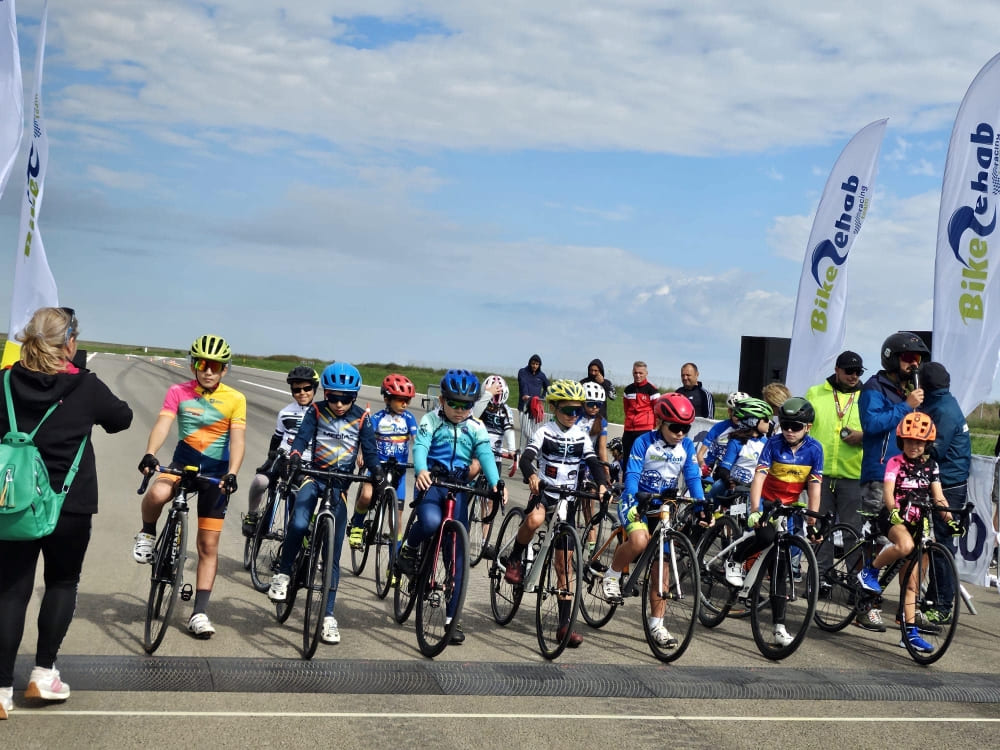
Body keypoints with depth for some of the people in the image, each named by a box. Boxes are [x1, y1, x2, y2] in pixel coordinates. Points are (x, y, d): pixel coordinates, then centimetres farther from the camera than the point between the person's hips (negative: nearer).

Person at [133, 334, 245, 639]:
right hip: (182, 464, 0)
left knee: (209, 546, 1)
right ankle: (147, 533, -2)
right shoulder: (178, 393, -5)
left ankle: (199, 612, 10)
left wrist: (231, 474, -33)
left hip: (216, 472, 0)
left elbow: (238, 440, -16)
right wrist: (149, 455, -37)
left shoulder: (235, 399, -9)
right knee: (157, 494, -35)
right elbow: (162, 425, -18)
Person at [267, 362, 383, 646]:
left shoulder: (362, 418, 1)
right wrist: (294, 458, -31)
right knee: (298, 524, -30)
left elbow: (369, 451, 0)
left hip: (341, 483, 1)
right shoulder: (316, 411, -1)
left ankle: (328, 615, 3)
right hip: (315, 475, 0)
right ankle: (283, 574, -3)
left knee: (333, 553, -2)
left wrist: (377, 472, -19)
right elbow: (302, 438, -10)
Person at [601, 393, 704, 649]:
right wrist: (631, 504, -36)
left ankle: (656, 625, 12)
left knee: (661, 568, 3)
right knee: (639, 541, -36)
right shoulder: (644, 443, -14)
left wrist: (701, 507, -20)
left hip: (664, 508, 4)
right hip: (637, 504, -4)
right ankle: (612, 575, -7)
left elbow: (693, 477, -6)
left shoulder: (686, 446, -3)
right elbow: (632, 475, -21)